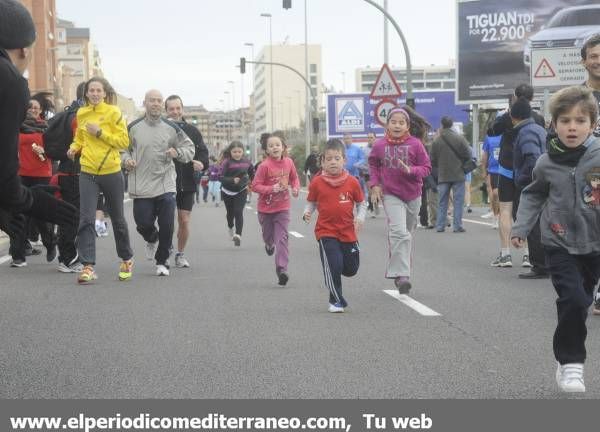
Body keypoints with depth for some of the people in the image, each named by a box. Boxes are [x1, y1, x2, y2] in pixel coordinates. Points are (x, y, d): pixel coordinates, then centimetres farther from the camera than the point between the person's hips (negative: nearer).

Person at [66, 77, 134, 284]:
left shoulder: (113, 112, -6)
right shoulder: (81, 113, 6)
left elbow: (124, 141, -9)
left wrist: (100, 132, -17)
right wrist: (74, 148, 1)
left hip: (111, 172, -2)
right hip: (88, 173, 2)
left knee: (117, 219, 13)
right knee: (86, 220, -9)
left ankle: (126, 259, 32)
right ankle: (88, 266, -8)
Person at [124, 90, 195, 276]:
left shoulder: (172, 128, 5)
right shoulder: (133, 128, 4)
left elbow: (190, 148, 13)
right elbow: (123, 148, 15)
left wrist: (178, 152, -8)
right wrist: (126, 159, -6)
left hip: (166, 186, 0)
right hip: (141, 187, 0)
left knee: (167, 227, -3)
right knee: (143, 224, -1)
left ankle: (162, 262, 14)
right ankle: (152, 240, 36)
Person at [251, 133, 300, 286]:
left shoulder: (288, 162, -5)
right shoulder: (264, 166, -17)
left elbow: (294, 177, 13)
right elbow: (255, 186, -16)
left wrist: (295, 188, -7)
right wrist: (272, 189, -29)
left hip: (282, 207, 1)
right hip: (266, 207, -1)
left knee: (282, 238, -10)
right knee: (268, 236, 20)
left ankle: (282, 269, -13)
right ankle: (269, 244, 57)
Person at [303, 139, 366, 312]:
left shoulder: (352, 182, -2)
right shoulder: (317, 183, -4)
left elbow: (361, 203, 8)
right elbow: (311, 202, 8)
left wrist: (360, 217, -9)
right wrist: (307, 213, -11)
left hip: (348, 232, 2)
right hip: (326, 232, -2)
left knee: (351, 269, 10)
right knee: (333, 265, -12)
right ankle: (336, 300, 6)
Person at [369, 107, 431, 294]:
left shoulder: (415, 144, -6)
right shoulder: (379, 145, -3)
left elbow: (426, 167, -2)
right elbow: (373, 164, 16)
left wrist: (411, 171, -21)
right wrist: (375, 185, 5)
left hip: (412, 195, 2)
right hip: (390, 195, -2)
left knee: (407, 234, 15)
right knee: (399, 233, -19)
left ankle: (397, 271, 33)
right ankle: (401, 275, -22)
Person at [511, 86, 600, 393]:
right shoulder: (547, 162, -5)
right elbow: (534, 196, 11)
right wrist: (521, 227, 5)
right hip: (559, 244, -1)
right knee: (573, 299, -17)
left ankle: (569, 361, 36)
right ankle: (570, 363, -3)